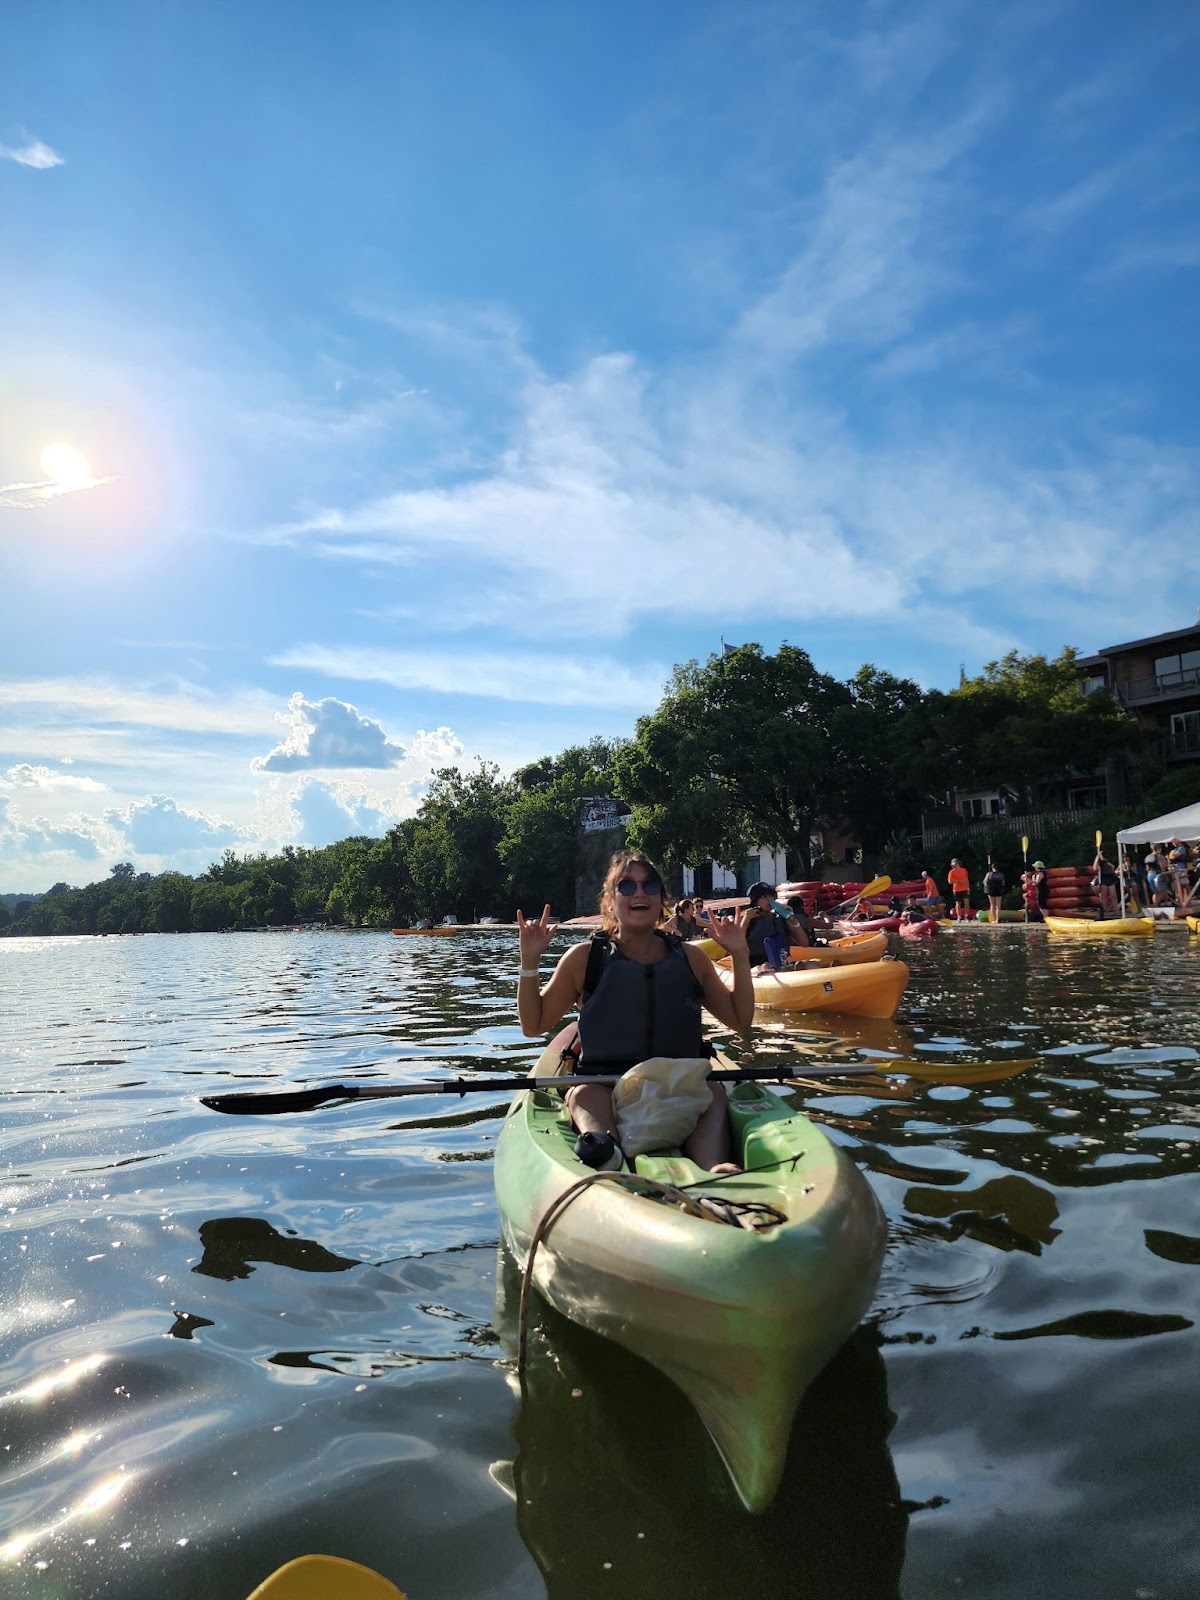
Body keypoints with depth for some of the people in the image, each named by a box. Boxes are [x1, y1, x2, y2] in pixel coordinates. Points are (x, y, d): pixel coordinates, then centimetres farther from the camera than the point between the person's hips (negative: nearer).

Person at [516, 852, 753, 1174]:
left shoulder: (690, 958, 14)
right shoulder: (584, 959, 8)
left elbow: (741, 1021, 18)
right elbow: (533, 1026, 10)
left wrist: (740, 956, 8)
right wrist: (529, 961, -3)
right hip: (603, 1089, -2)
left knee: (714, 1093, -29)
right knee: (583, 1094, -34)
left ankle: (714, 1171, -54)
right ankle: (601, 1149, -63)